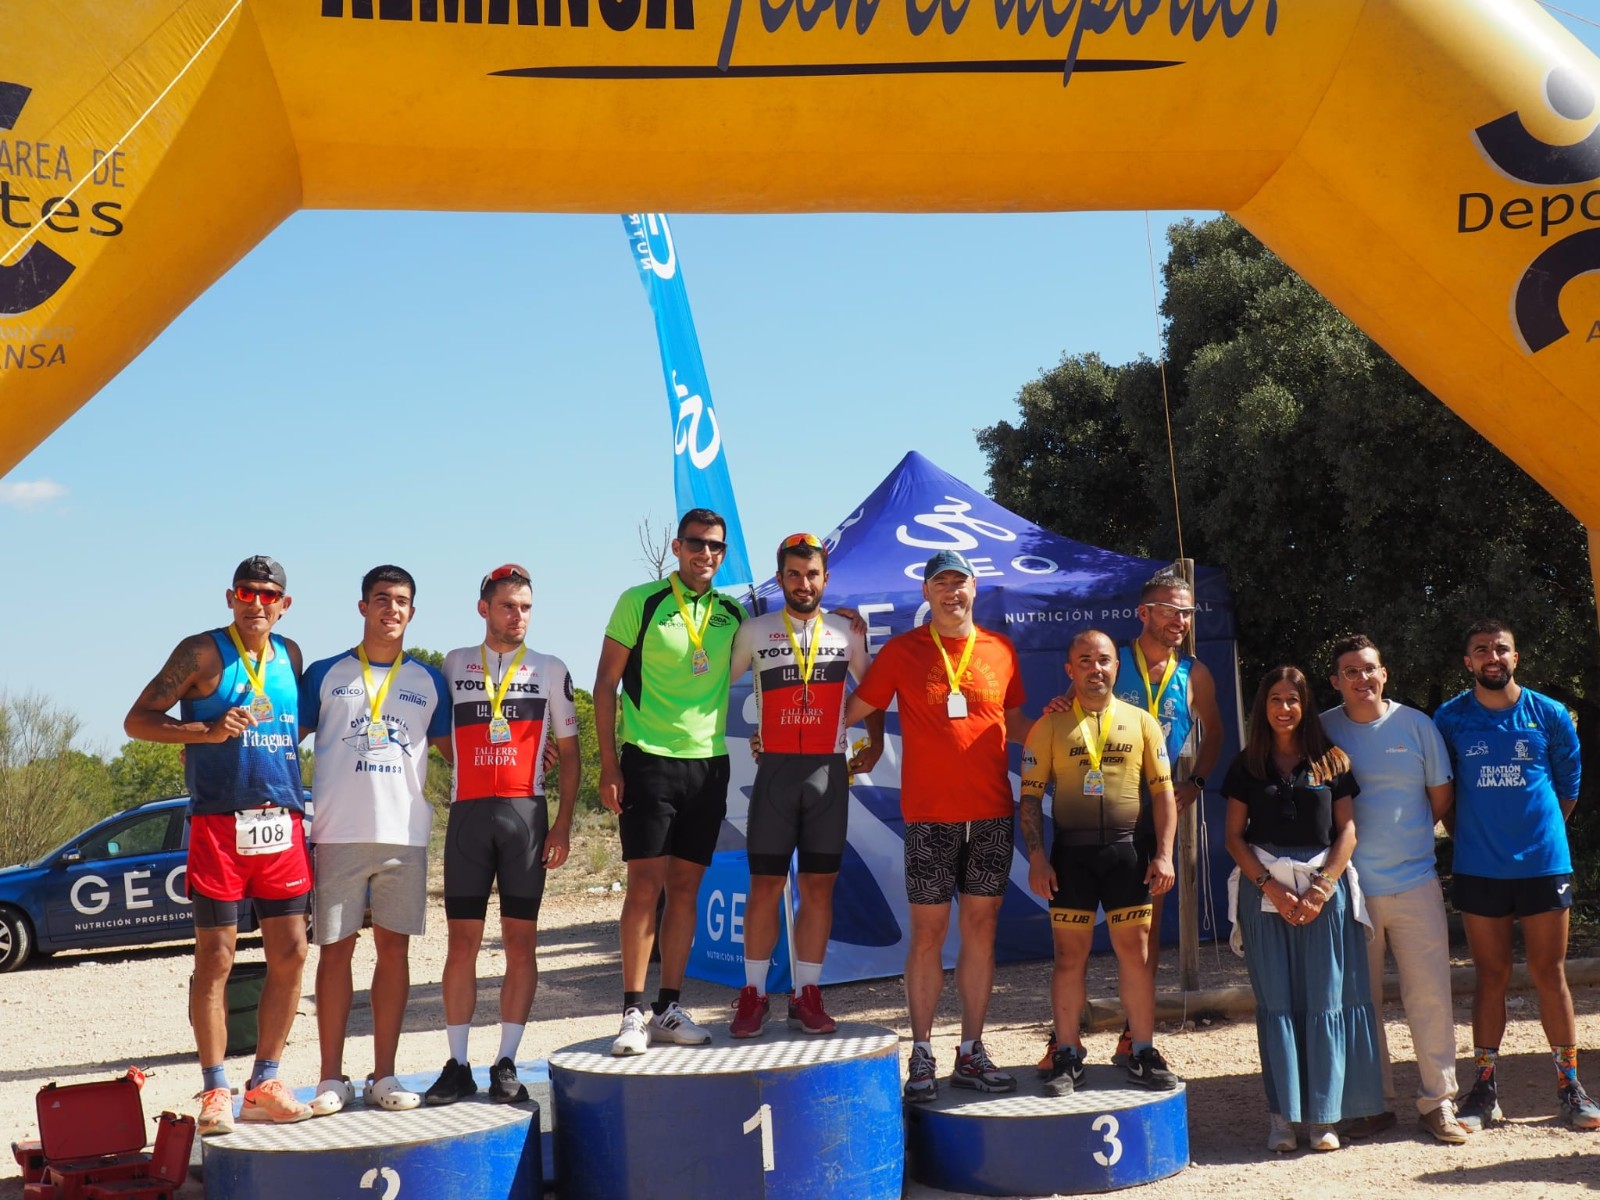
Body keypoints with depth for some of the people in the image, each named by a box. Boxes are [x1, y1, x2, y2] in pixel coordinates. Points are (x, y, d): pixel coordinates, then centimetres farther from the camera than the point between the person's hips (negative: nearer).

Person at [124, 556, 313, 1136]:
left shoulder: (290, 654, 13)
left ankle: (264, 1084, 15)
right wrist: (208, 730, -17)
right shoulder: (203, 652, -2)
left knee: (290, 955, 5)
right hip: (219, 824, -5)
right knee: (215, 958, -2)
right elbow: (137, 721, -4)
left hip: (282, 823, 5)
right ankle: (215, 1092, 7)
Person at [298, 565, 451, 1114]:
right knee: (335, 949, 1)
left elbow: (452, 747, 17)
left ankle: (384, 1075, 10)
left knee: (394, 947, 3)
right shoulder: (325, 675, 8)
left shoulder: (428, 681, 13)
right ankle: (332, 1078, 8)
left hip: (405, 835, 2)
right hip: (338, 835, -1)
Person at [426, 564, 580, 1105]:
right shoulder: (454, 665, 12)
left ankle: (506, 1064, 4)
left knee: (521, 941, -1)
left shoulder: (550, 670, 10)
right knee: (462, 940, 0)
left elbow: (569, 752, 10)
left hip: (526, 813, 0)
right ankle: (458, 1065, 5)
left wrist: (564, 822, 1)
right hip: (468, 813, 0)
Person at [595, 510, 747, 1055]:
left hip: (710, 761, 4)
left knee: (686, 886, 7)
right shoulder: (640, 602, -2)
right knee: (645, 884, -6)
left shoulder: (734, 613, 9)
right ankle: (632, 1011, 0)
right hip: (649, 759, -4)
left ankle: (669, 1008, 14)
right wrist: (609, 763, -8)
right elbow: (606, 684, -2)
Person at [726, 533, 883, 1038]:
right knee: (765, 886, -2)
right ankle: (754, 994, 7)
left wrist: (875, 742, 13)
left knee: (819, 887, 2)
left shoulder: (846, 632, 9)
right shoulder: (755, 631, 4)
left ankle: (807, 995, 9)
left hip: (829, 769, 1)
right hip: (775, 769, -1)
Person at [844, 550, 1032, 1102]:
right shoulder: (901, 652, 2)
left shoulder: (1001, 651, 9)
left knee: (981, 927, 6)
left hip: (992, 812, 3)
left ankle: (971, 1052, 14)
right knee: (928, 929, -1)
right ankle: (922, 1055, 8)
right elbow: (852, 711, 5)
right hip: (930, 813, -3)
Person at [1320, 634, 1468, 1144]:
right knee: (1359, 1000, 5)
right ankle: (1374, 1103, 15)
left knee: (1430, 995, 1)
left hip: (1415, 882, 0)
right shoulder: (1322, 731, 2)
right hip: (1350, 888, 0)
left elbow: (1442, 796, 11)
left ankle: (1438, 1101, 12)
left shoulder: (1416, 725, 3)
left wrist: (1402, 837, 8)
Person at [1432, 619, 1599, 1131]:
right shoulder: (1450, 719, 1)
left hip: (1543, 863, 0)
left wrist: (1536, 831, 9)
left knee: (1550, 973, 4)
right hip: (1478, 870, 0)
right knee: (1490, 976, 6)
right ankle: (1484, 1088, 11)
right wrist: (1473, 834, 10)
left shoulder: (1550, 715, 2)